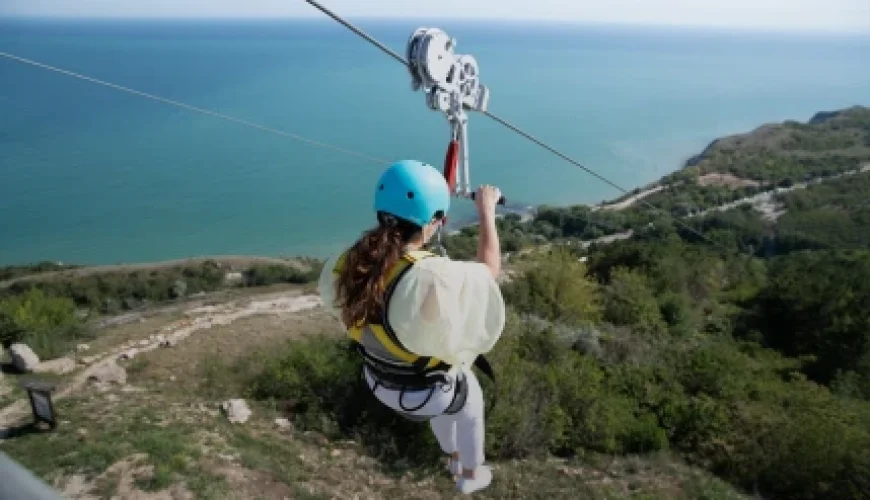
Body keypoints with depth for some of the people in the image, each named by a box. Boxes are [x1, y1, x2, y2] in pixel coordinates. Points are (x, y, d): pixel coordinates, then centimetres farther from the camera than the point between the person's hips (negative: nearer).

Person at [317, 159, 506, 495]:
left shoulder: (347, 264, -23)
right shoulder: (433, 278, -40)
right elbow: (489, 270, -21)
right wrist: (487, 210, -8)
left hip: (378, 382, 5)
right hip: (425, 392, -5)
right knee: (470, 397, 31)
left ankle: (452, 458, 62)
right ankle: (470, 475, 52)